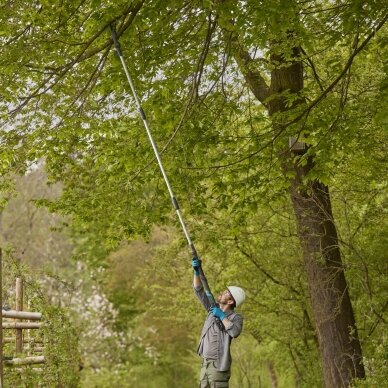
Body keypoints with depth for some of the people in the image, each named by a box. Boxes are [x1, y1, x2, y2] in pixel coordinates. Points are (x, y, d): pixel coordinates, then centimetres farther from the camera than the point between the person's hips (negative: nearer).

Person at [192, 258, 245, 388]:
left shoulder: (236, 317, -6)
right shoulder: (214, 309, 11)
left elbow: (235, 332, -27)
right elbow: (199, 290, 11)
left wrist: (222, 316, -18)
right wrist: (197, 271, 0)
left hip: (219, 365, -7)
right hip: (205, 363, 7)